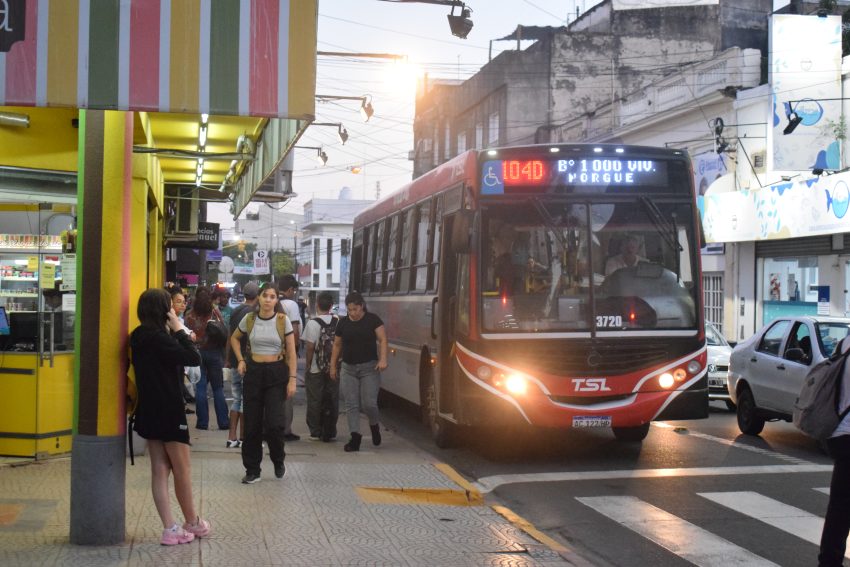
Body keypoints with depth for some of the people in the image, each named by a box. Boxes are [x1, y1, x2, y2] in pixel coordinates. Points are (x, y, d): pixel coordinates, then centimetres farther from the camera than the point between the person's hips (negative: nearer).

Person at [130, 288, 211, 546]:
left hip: (151, 411, 9)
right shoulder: (157, 337, -20)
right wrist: (179, 330, -14)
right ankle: (193, 523, 22)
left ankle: (170, 529, 10)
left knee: (160, 470, 7)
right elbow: (194, 358, -24)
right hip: (168, 411, -9)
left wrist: (178, 335, 2)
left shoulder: (141, 336, 8)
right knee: (183, 470, 7)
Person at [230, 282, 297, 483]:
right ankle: (252, 470, 16)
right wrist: (240, 360, 7)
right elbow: (234, 338, 19)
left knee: (274, 423, -11)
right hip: (253, 372, 2)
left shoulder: (283, 320, -6)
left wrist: (292, 379, -8)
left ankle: (278, 461, 17)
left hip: (277, 373, -2)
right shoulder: (249, 319, 0)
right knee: (252, 424, 4)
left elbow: (291, 353, -3)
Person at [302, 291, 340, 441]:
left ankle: (316, 432, 11)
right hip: (333, 368, 3)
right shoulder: (339, 322, -2)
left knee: (314, 401, 7)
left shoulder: (312, 323, -12)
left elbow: (310, 347, -14)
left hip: (315, 369, -3)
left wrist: (307, 366, -4)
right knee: (332, 401, 10)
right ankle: (329, 432, 13)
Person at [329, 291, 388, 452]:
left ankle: (374, 425, 23)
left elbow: (382, 340, -4)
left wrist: (383, 359, -17)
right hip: (348, 369, 3)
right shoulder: (343, 323, 7)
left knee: (368, 403, -8)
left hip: (369, 367, -3)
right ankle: (355, 437, 3)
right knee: (351, 405, -1)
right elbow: (337, 345, 15)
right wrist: (333, 365, 14)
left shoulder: (373, 320, -1)